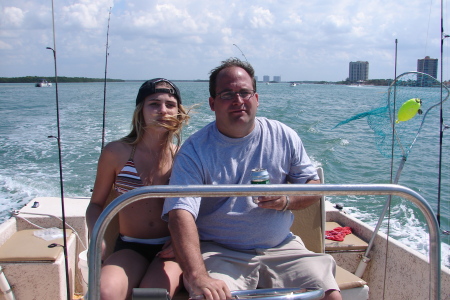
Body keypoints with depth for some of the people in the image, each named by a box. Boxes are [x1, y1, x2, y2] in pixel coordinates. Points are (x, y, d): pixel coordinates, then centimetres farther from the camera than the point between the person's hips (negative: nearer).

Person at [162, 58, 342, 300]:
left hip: (281, 249, 3)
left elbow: (314, 186, 11)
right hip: (219, 254, -3)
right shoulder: (194, 150, -8)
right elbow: (181, 215, -21)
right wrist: (197, 276, -36)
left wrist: (287, 201, -13)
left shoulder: (284, 137, 4)